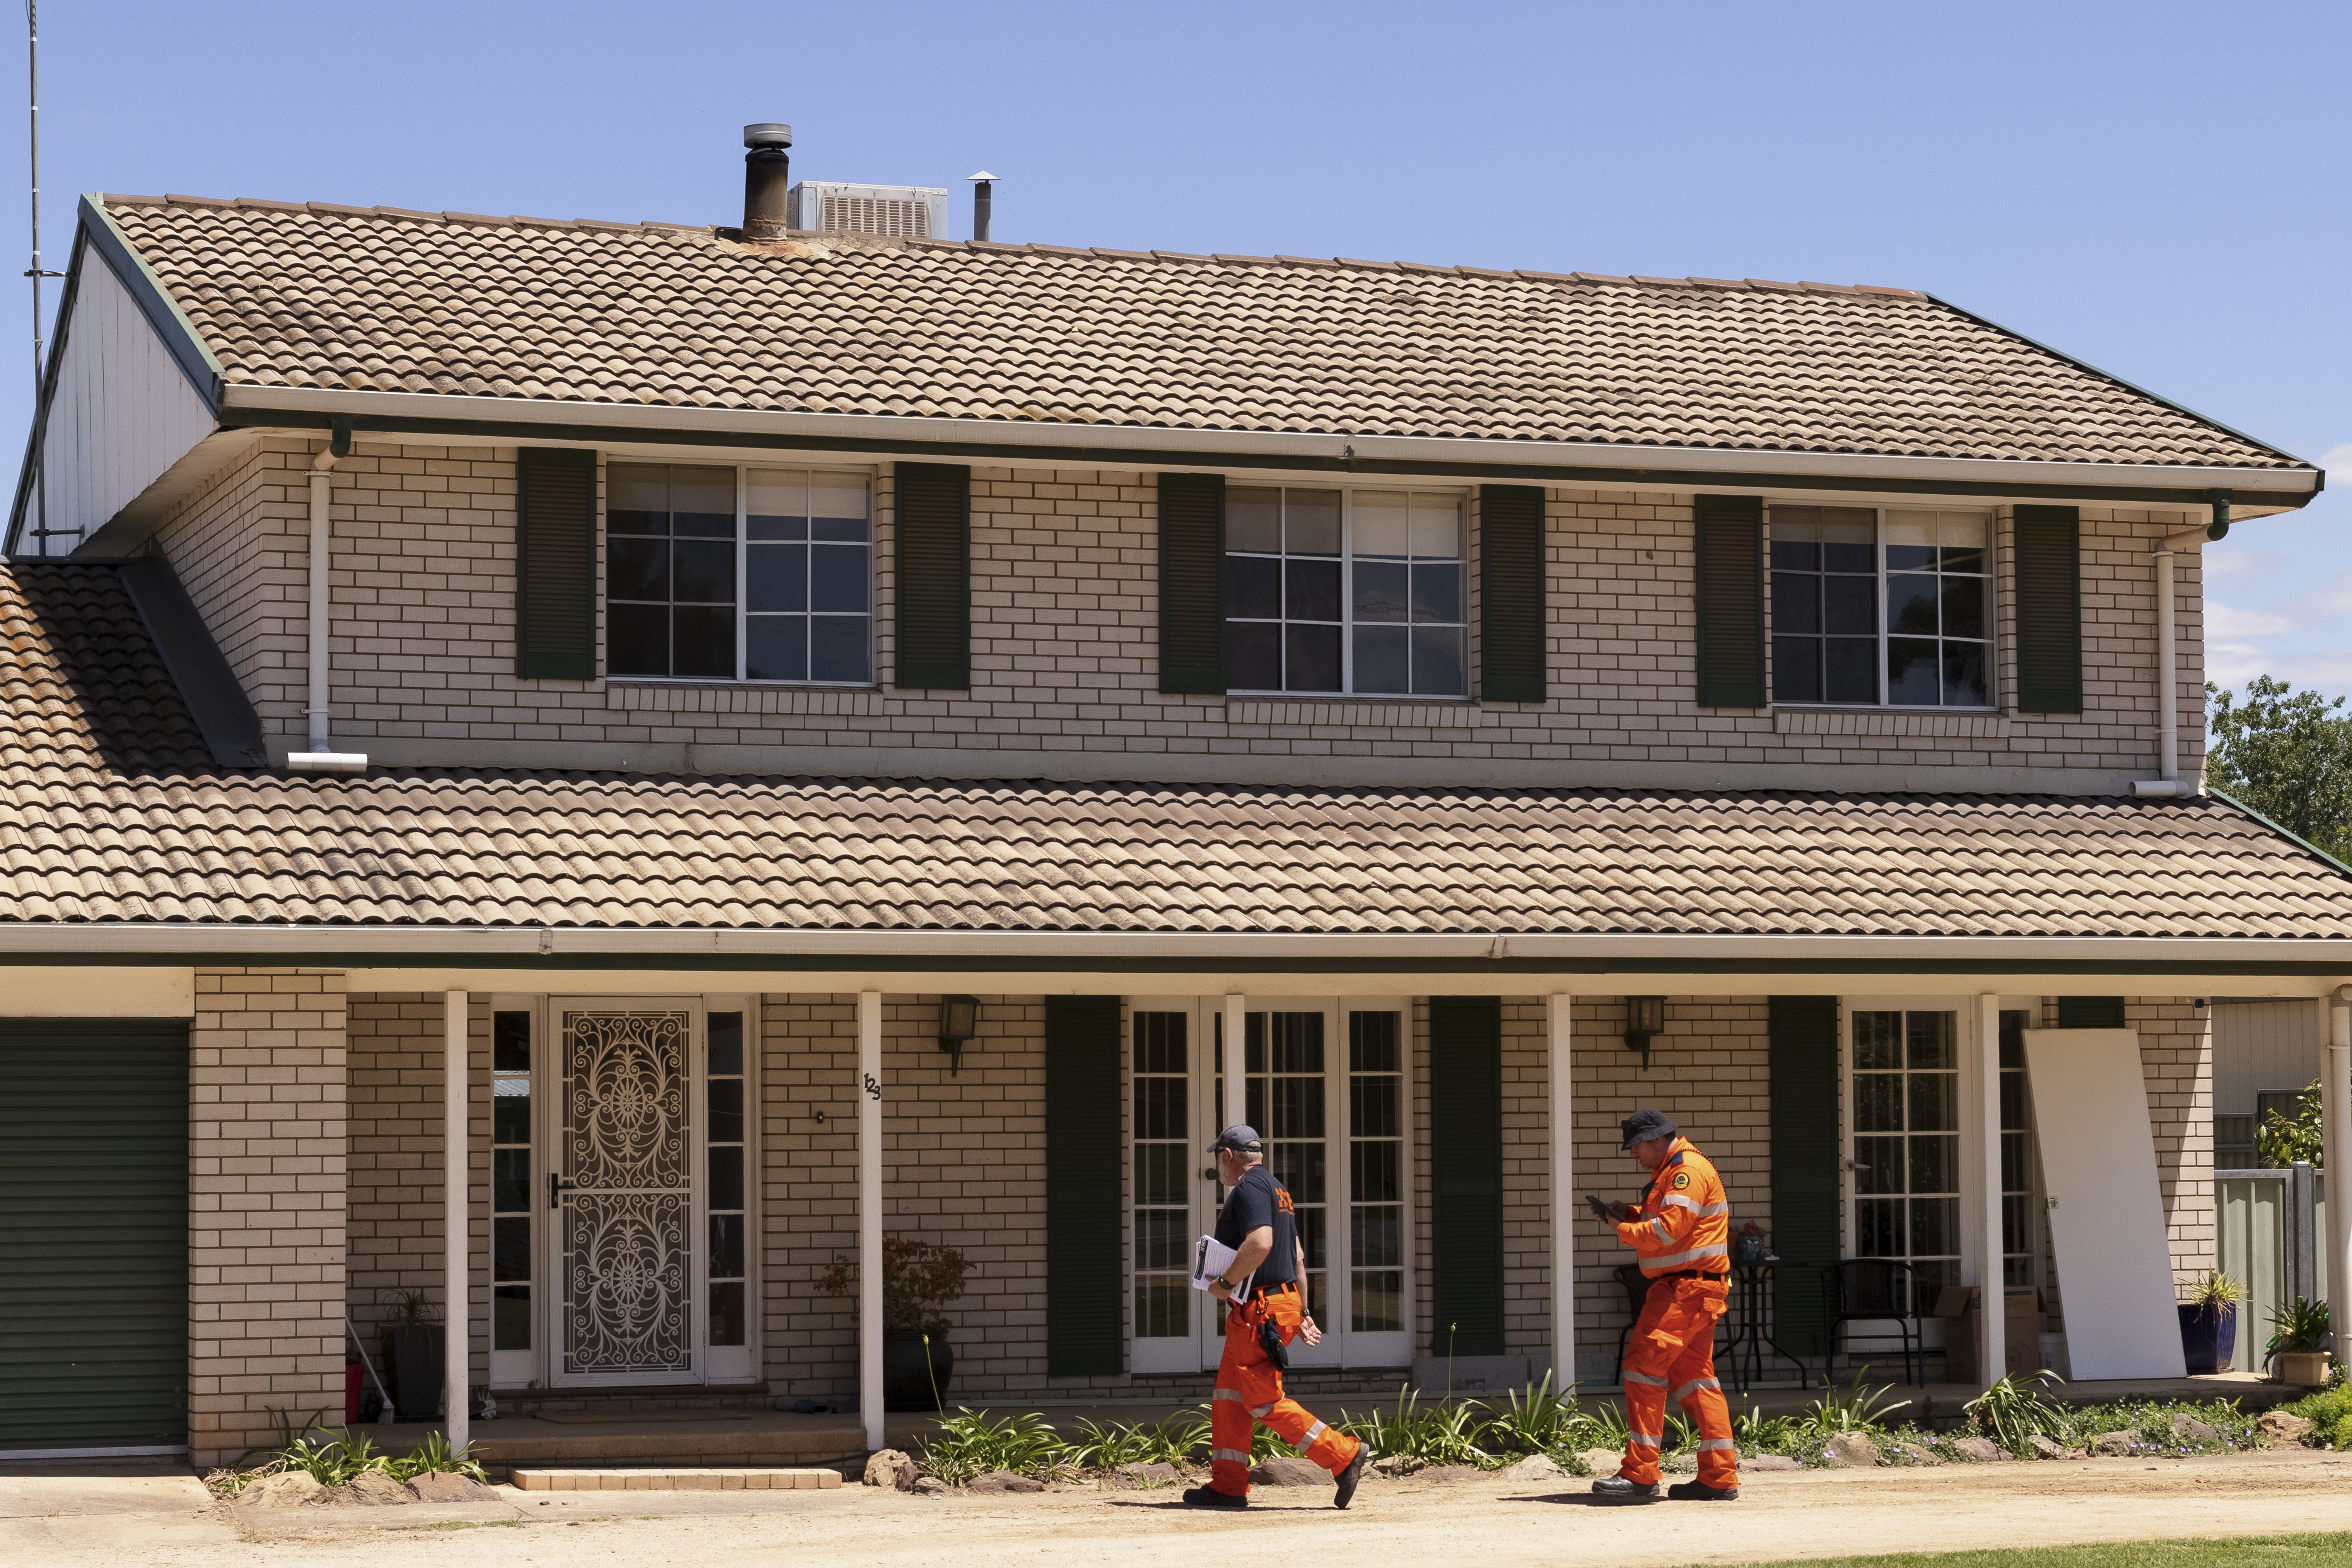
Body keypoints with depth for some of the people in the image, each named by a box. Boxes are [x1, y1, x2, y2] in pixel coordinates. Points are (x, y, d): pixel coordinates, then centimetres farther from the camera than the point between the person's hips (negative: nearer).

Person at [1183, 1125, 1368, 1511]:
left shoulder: (1249, 1187, -12)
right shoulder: (1276, 1189, 21)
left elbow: (1259, 1244, -28)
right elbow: (1297, 1255, 22)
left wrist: (1225, 1284, -17)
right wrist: (1303, 1313, 22)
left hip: (1261, 1307, -11)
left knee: (1263, 1401, -10)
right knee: (1228, 1395, 12)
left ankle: (1343, 1454, -10)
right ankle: (1228, 1485, 12)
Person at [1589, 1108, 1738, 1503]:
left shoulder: (1688, 1170, -14)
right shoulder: (1670, 1172, 21)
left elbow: (1669, 1229, -23)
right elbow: (1659, 1219, 25)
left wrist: (1622, 1229, -11)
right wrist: (1627, 1213, 9)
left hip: (1688, 1288, -11)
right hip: (1686, 1288, 11)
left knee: (1645, 1365, -14)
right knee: (1693, 1377, 12)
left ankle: (1640, 1475, -17)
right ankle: (1720, 1477, 12)